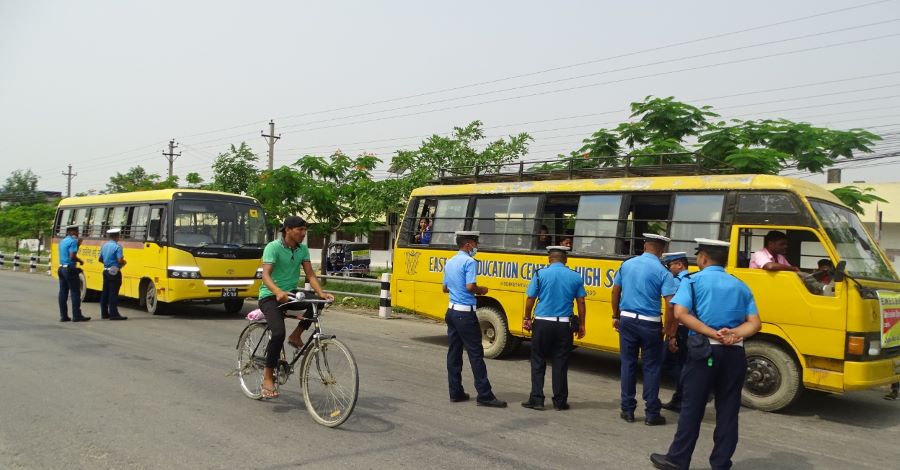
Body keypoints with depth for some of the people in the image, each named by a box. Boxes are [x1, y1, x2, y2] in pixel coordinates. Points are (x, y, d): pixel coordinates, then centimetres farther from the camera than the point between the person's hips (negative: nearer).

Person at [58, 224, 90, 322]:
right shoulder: (73, 241, -12)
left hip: (61, 269, 9)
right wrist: (80, 261, -4)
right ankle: (77, 316, -3)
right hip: (70, 270, -9)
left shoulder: (62, 241, 14)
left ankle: (63, 316, 9)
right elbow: (72, 256, -22)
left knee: (63, 292, 8)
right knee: (75, 293, -4)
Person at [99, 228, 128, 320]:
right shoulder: (117, 246, -15)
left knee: (105, 292, 13)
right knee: (113, 293, -7)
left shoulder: (104, 246, 8)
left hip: (106, 271, 8)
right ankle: (113, 314, -8)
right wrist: (124, 262, -2)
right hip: (114, 272, -8)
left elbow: (100, 259, 14)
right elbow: (120, 260, -22)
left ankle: (104, 313, 19)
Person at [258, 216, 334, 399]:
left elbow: (310, 274, -2)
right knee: (279, 333, -26)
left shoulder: (303, 249, 4)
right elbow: (266, 275, -25)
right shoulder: (273, 247, -14)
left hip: (291, 294, 6)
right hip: (270, 296, -5)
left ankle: (296, 335, -3)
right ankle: (268, 376, -10)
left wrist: (321, 293, -21)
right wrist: (278, 292, -45)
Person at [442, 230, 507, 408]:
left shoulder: (450, 262, 12)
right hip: (465, 314, -8)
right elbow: (470, 287, -23)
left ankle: (455, 392, 15)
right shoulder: (469, 262, -13)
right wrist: (482, 290, -5)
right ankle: (484, 396, -2)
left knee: (454, 352, 10)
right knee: (476, 354, -4)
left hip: (452, 311, 9)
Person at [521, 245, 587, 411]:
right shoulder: (575, 277, 2)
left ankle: (536, 399, 9)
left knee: (538, 362, 9)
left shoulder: (540, 274, -3)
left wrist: (526, 318, 12)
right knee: (561, 364, 8)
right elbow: (581, 303, 4)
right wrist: (581, 325, 13)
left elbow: (530, 299, -1)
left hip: (542, 323, -1)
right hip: (564, 325, 2)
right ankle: (560, 402, 13)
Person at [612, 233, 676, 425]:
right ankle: (652, 413, 11)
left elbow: (615, 292, 10)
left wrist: (616, 316, 21)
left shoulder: (627, 265, 3)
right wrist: (668, 330, -5)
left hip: (627, 321, 3)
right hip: (649, 324, -3)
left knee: (628, 364, 11)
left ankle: (627, 410, 17)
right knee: (651, 367, 7)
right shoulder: (662, 272, -10)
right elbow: (670, 305, -15)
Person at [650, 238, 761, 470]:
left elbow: (680, 313, -14)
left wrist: (712, 333, -14)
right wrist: (734, 334, -9)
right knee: (728, 410, 10)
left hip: (705, 350, -3)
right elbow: (754, 323, 5)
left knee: (692, 407, 4)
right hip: (735, 353, 4)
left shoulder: (693, 281, 2)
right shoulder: (740, 286, 14)